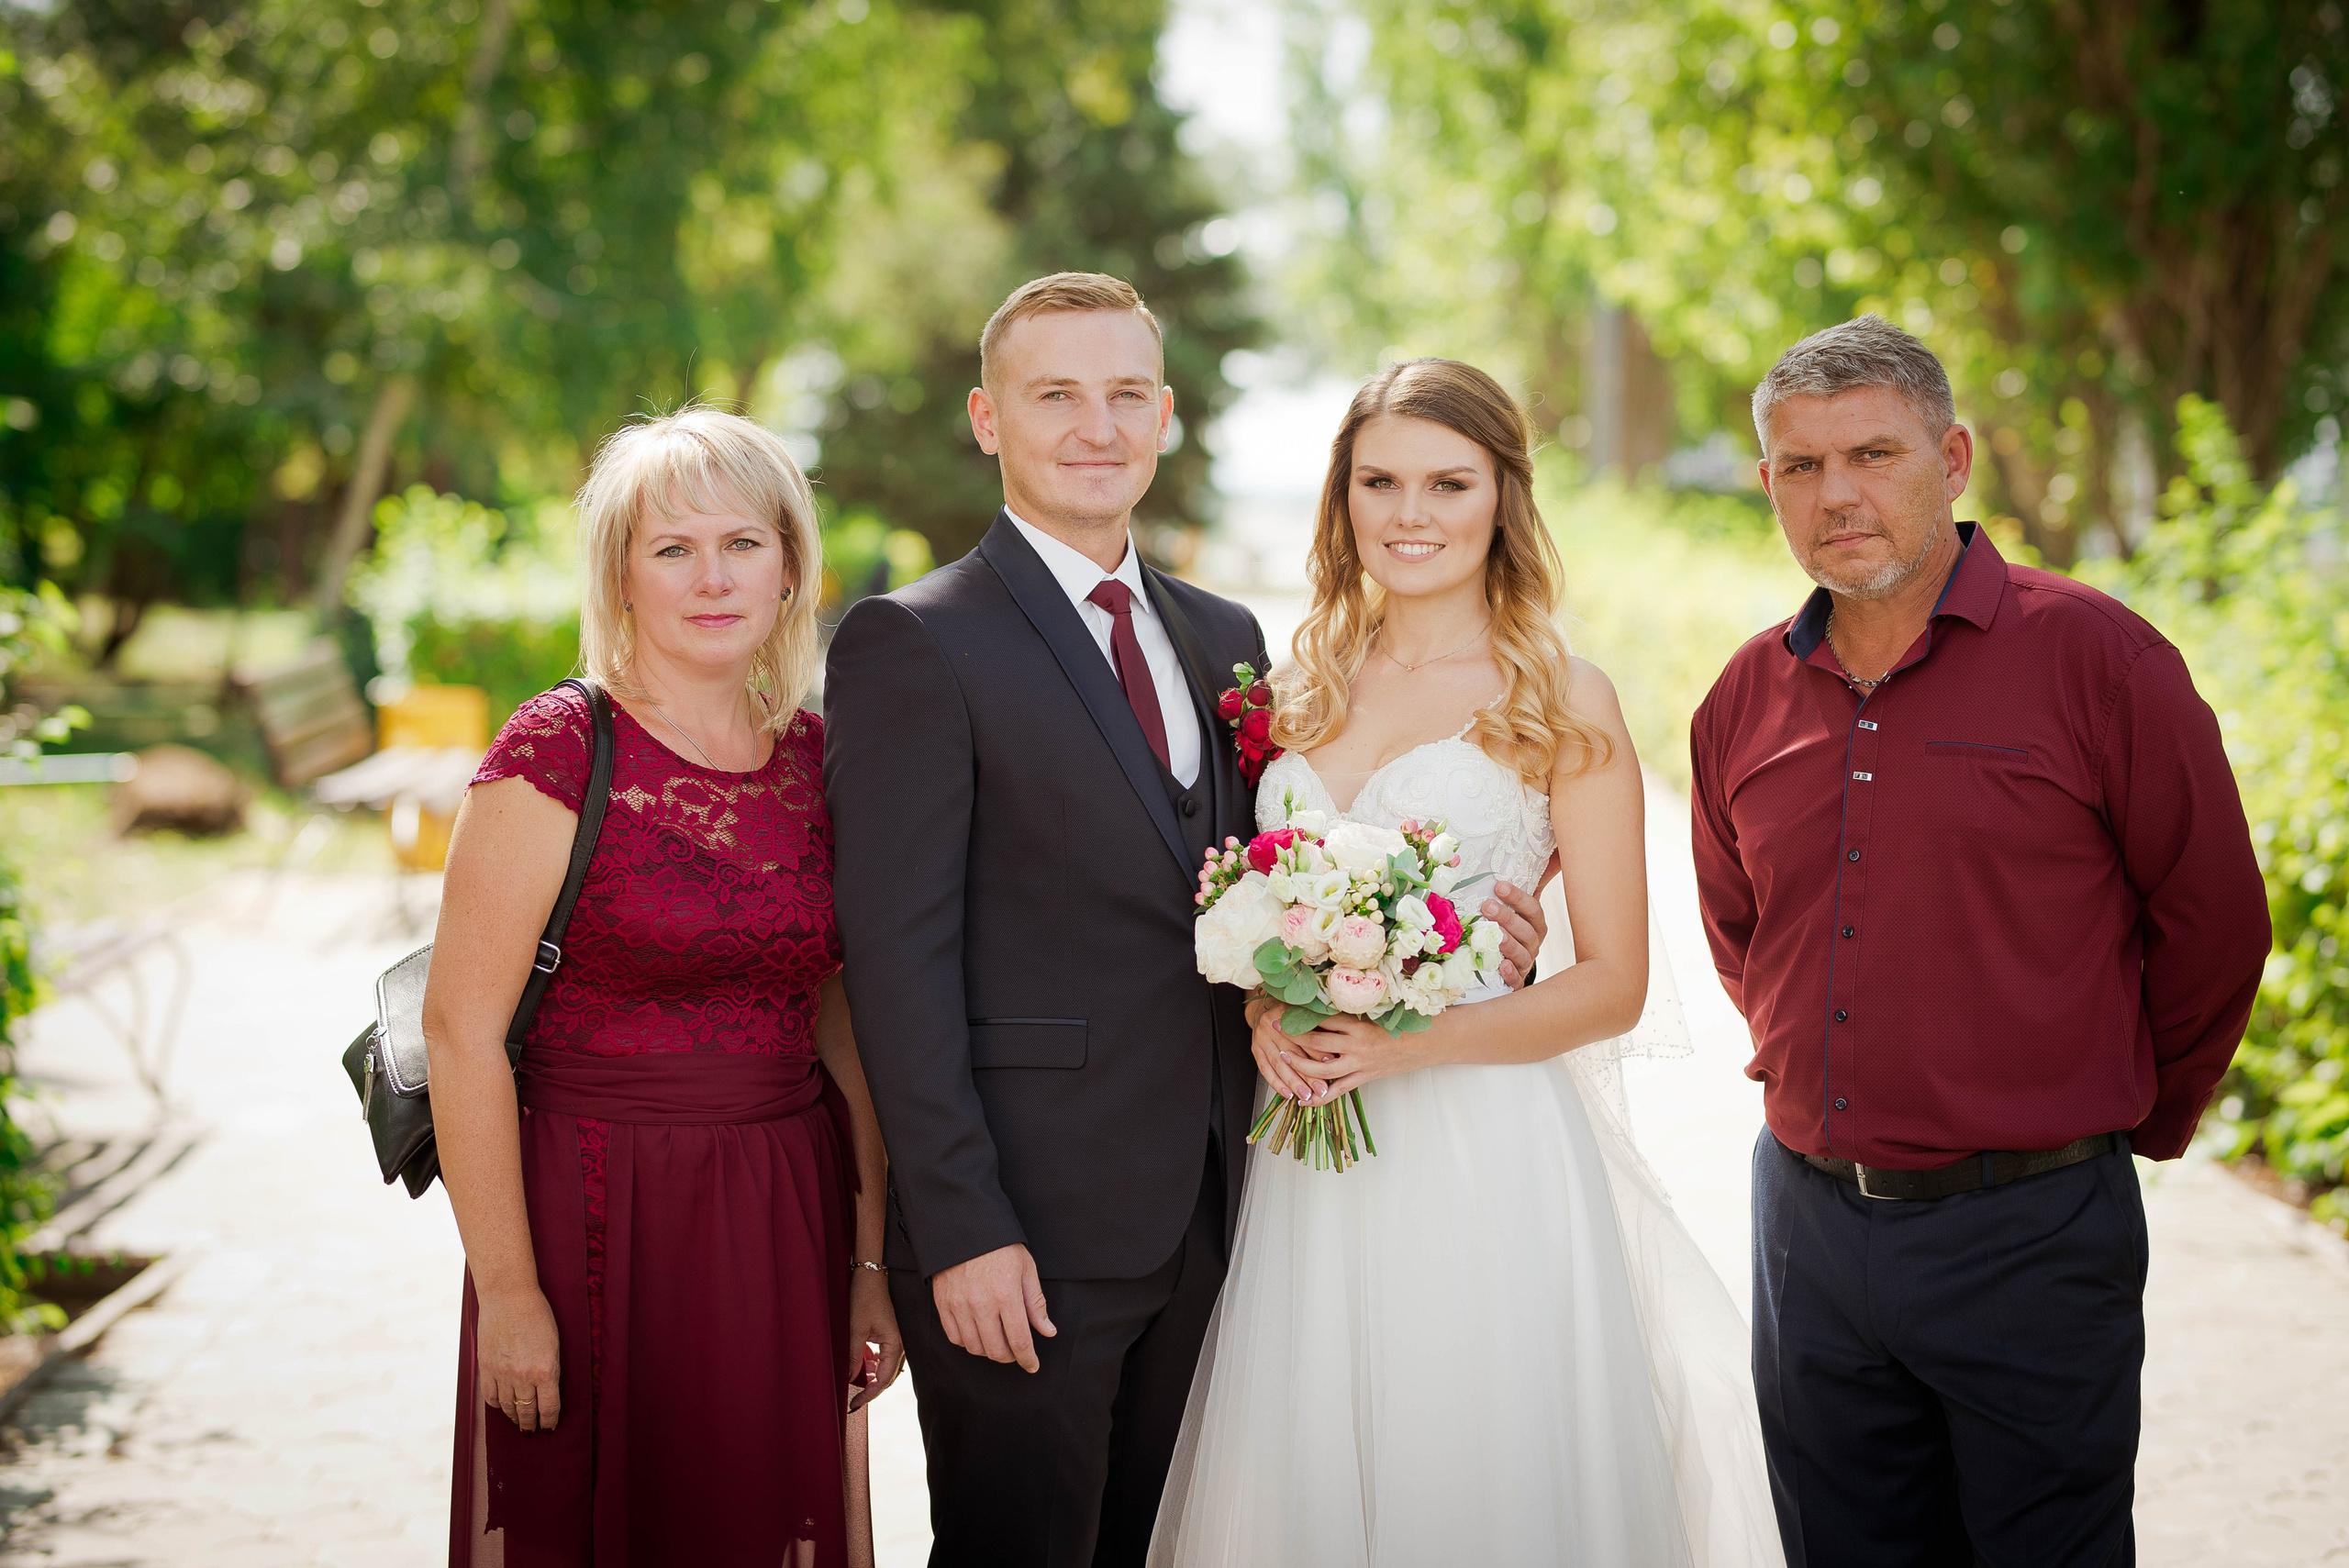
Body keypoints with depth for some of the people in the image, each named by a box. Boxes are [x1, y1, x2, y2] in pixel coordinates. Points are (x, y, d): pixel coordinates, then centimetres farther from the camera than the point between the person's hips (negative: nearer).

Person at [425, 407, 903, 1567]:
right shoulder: (559, 751, -11)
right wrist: (507, 1290, -14)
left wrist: (870, 1261, 5)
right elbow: (461, 1031, -13)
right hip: (598, 1224, -4)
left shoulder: (819, 760, 5)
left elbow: (845, 1030, 9)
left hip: (787, 1233, 5)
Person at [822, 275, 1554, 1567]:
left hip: (1206, 1219, 6)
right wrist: (961, 1228, -18)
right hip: (1022, 1233, -6)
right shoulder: (912, 645, -7)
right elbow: (900, 958, -13)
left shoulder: (1223, 637, 14)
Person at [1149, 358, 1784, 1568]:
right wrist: (1267, 1014, -4)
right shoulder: (1300, 689, 11)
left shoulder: (1560, 700, -2)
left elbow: (1612, 985, -3)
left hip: (1488, 1164, -4)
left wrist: (1413, 1039, -16)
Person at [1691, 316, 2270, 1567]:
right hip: (1808, 1218, 5)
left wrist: (2137, 1121, 6)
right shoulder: (1747, 700, 5)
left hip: (2027, 1231, -4)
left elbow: (2212, 922, -3)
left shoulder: (2094, 656, -9)